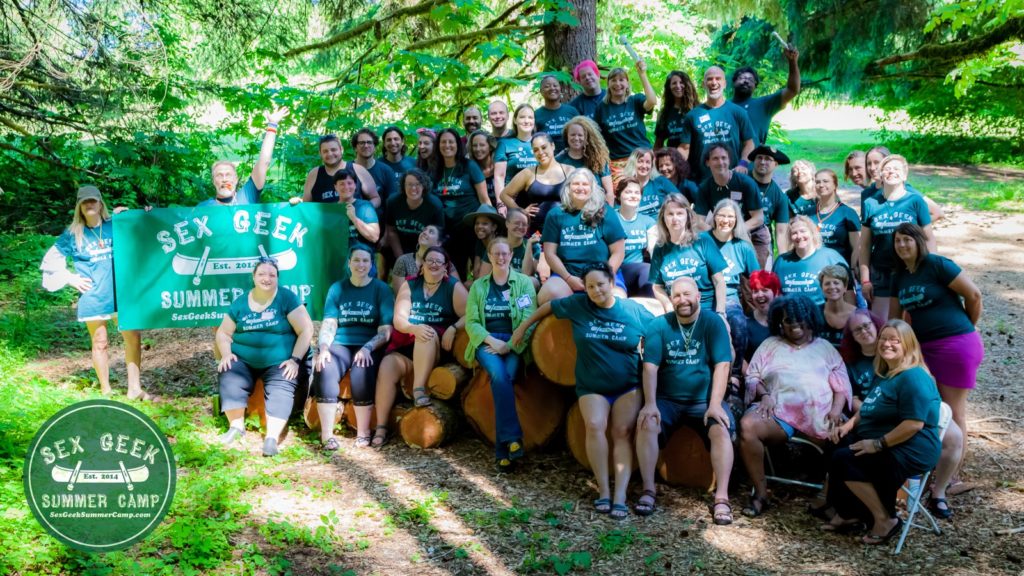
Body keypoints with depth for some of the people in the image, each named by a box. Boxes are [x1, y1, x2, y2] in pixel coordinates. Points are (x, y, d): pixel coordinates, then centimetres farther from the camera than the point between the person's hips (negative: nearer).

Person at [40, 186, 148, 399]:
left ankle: (134, 388, 3)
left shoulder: (115, 226, 5)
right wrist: (70, 278, 0)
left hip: (120, 293, 1)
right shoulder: (72, 234, 4)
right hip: (92, 298, -1)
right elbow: (51, 260, 10)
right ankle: (106, 391, 13)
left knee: (134, 338, -4)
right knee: (99, 343, 4)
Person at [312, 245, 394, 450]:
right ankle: (327, 435, -24)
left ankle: (363, 433, -17)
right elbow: (328, 324, 5)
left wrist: (367, 348, -21)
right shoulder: (337, 288, 13)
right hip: (340, 344, 2)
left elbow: (385, 330, -3)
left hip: (369, 346, -2)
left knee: (361, 373, -34)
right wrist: (323, 348, -15)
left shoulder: (382, 289, 5)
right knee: (324, 370, -30)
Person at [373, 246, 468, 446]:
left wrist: (453, 328, -22)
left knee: (428, 333, -36)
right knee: (386, 368, -25)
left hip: (437, 347, -2)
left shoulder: (453, 287, 7)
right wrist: (414, 328, -19)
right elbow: (398, 319, 1)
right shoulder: (409, 286, 13)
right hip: (405, 345, 2)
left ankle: (419, 388, -35)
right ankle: (381, 428, -23)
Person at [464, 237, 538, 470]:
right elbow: (471, 322, 8)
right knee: (500, 375, -32)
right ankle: (513, 437, -32)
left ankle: (502, 450, -28)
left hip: (514, 343, -1)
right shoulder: (478, 286, 16)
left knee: (503, 378, -30)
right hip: (487, 341, 1)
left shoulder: (524, 282, 9)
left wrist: (509, 345, -13)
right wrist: (492, 340, -10)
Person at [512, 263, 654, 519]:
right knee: (594, 425, -24)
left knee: (622, 432, -17)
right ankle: (603, 490, -16)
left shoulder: (634, 311, -2)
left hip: (628, 386, 0)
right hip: (591, 387, 1)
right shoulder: (577, 305, 0)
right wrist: (523, 327, 21)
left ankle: (620, 495, -21)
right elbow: (548, 306, 15)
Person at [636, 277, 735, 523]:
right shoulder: (659, 325, 1)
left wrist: (715, 404, -20)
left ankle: (722, 498, -22)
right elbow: (650, 366, -6)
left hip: (704, 400, -1)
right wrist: (650, 403, -18)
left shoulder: (713, 323, -2)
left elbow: (722, 365, -10)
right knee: (646, 423, -26)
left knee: (722, 429, -28)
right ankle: (648, 490, -16)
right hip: (666, 400, 1)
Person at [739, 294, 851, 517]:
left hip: (820, 414, 1)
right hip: (778, 411, 0)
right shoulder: (770, 345, 21)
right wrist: (764, 395, -7)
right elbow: (752, 378, 14)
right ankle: (760, 494, -21)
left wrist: (837, 409, -7)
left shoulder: (825, 347, 21)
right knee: (747, 425, -32)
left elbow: (841, 383, 12)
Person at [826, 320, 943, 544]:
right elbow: (868, 409, 25)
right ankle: (848, 509, 7)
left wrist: (877, 444, -23)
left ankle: (885, 520, -8)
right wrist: (848, 425, 6)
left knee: (843, 460, -22)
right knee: (835, 446, -5)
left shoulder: (913, 377, -17)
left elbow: (914, 424, -26)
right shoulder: (885, 374, 16)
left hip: (911, 451, -10)